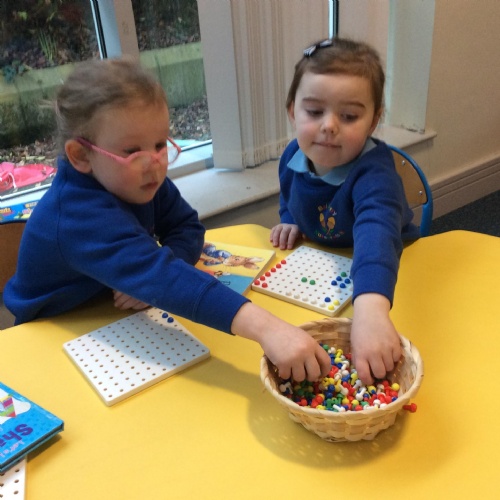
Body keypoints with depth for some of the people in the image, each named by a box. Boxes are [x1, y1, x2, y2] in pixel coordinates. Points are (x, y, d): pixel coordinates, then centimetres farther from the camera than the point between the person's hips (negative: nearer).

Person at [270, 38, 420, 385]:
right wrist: (289, 222, -8)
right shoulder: (294, 156, -12)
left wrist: (370, 311, -72)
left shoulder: (374, 174, -33)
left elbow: (377, 234, -54)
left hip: (385, 283, -5)